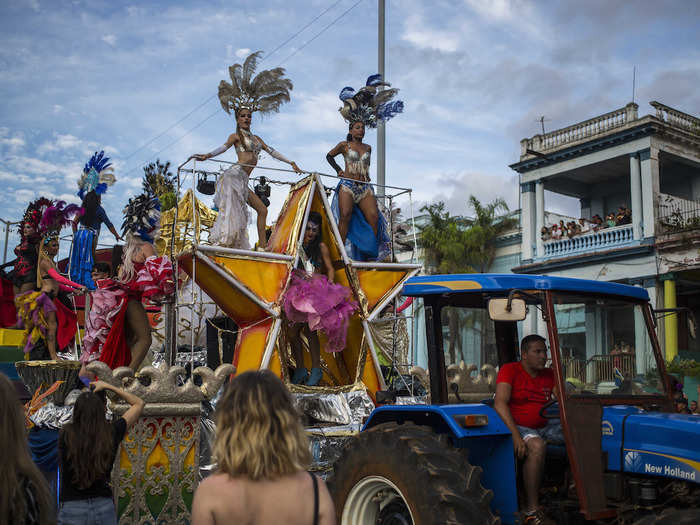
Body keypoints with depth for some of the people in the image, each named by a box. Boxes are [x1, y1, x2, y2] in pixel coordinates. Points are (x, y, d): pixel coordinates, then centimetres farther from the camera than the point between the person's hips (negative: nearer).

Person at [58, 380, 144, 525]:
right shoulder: (112, 433, -7)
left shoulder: (65, 435, -13)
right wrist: (108, 386, 10)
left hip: (72, 509, -1)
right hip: (105, 507, 1)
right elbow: (139, 403, 7)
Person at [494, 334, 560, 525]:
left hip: (543, 427, 6)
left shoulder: (549, 375, 14)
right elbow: (500, 403, -16)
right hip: (518, 427, -6)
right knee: (537, 445, -36)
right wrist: (516, 435, -29)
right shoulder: (509, 370, -4)